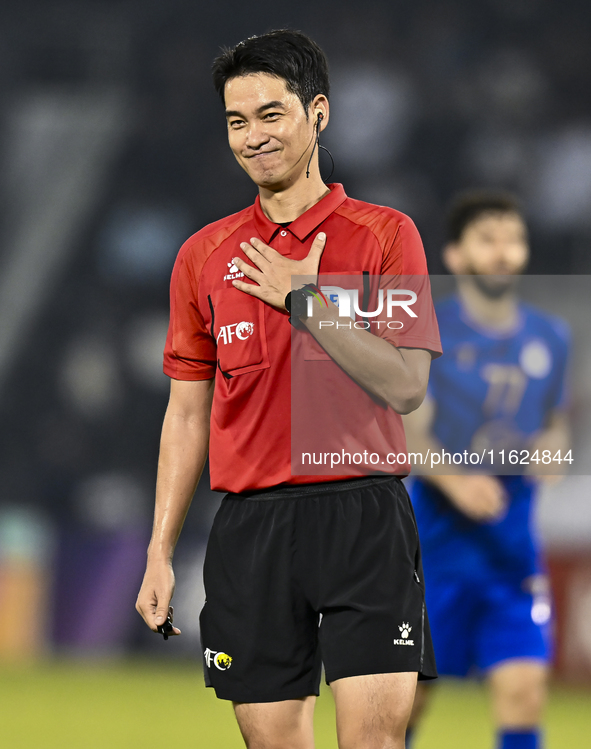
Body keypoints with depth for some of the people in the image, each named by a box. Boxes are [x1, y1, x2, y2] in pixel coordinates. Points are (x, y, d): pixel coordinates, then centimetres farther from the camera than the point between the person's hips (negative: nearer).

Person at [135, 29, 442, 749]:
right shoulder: (205, 255, 12)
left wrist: (307, 304, -12)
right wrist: (160, 553, 11)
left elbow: (405, 386, -7)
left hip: (362, 518, -3)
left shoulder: (385, 235, 2)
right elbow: (188, 413, 15)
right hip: (250, 524, 3)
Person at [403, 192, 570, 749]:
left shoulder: (551, 337, 8)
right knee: (411, 689, 5)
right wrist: (454, 479, -28)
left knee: (523, 687, -9)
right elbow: (410, 434, -9)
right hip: (436, 535, -3)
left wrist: (552, 449, -4)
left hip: (513, 546, 3)